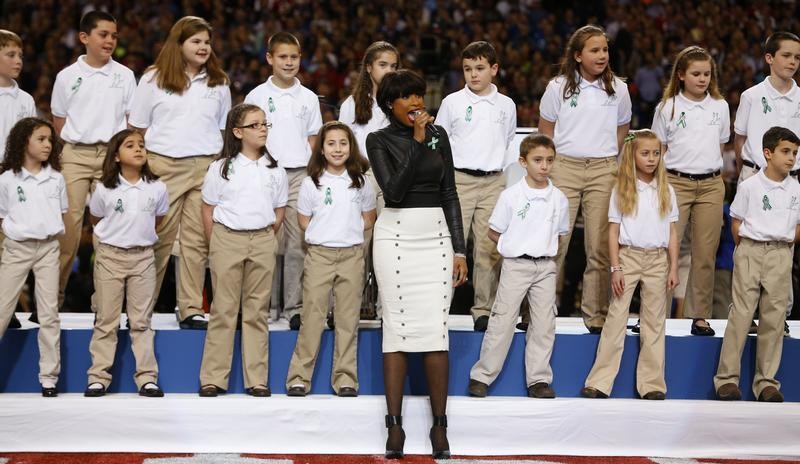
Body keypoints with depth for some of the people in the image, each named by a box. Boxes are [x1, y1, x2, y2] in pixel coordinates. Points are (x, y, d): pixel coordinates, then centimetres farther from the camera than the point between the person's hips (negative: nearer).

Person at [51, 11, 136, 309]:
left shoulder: (124, 75, 6)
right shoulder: (67, 76, 5)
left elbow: (133, 119, 9)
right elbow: (59, 120, 13)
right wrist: (74, 144, 8)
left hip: (113, 155, 1)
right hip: (75, 155, 0)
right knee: (68, 224, -7)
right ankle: (54, 293, 0)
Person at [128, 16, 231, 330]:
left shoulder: (218, 83, 14)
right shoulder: (154, 79, 6)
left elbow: (224, 128, 19)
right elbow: (138, 128, 7)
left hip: (206, 167, 2)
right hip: (163, 166, -2)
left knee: (197, 239, -1)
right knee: (158, 239, -3)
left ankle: (191, 309, 3)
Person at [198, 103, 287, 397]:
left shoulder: (274, 170, 6)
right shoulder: (221, 168, 0)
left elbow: (279, 211, 13)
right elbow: (208, 210, 4)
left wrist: (266, 240, 6)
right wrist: (216, 246, 1)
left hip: (262, 241, 2)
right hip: (227, 238, -2)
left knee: (257, 310, 4)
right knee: (224, 309, 0)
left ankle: (257, 379, 8)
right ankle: (213, 378, 4)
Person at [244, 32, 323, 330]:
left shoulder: (309, 98, 10)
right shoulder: (257, 96, 4)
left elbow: (312, 140, 13)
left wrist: (311, 175, 3)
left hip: (299, 175, 1)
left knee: (297, 245, -2)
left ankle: (294, 308, 2)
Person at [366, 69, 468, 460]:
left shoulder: (438, 135, 11)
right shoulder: (379, 140, 1)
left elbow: (449, 194, 10)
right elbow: (393, 190, -14)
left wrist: (459, 249, 4)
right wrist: (417, 141, -13)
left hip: (436, 235, 2)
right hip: (395, 234, -2)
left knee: (436, 330, -2)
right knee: (397, 328, -2)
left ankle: (439, 426, 4)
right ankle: (395, 425, 3)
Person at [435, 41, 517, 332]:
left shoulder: (506, 105, 10)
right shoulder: (453, 102, 3)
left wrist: (501, 166, 9)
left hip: (494, 182, 2)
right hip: (459, 180, -2)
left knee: (489, 249, 2)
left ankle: (484, 310, 9)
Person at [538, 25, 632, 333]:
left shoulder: (618, 89, 7)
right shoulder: (558, 87, 2)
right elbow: (545, 131, 10)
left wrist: (606, 155, 12)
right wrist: (548, 164, 4)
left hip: (603, 171, 1)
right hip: (564, 168, -1)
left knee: (600, 247, 0)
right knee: (554, 242, -5)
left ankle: (596, 314, 6)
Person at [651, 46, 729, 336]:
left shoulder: (720, 106, 9)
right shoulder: (667, 107, 2)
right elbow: (659, 151, 6)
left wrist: (712, 175, 9)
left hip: (711, 185, 3)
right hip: (676, 182, -2)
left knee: (705, 254, 3)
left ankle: (700, 316, 10)